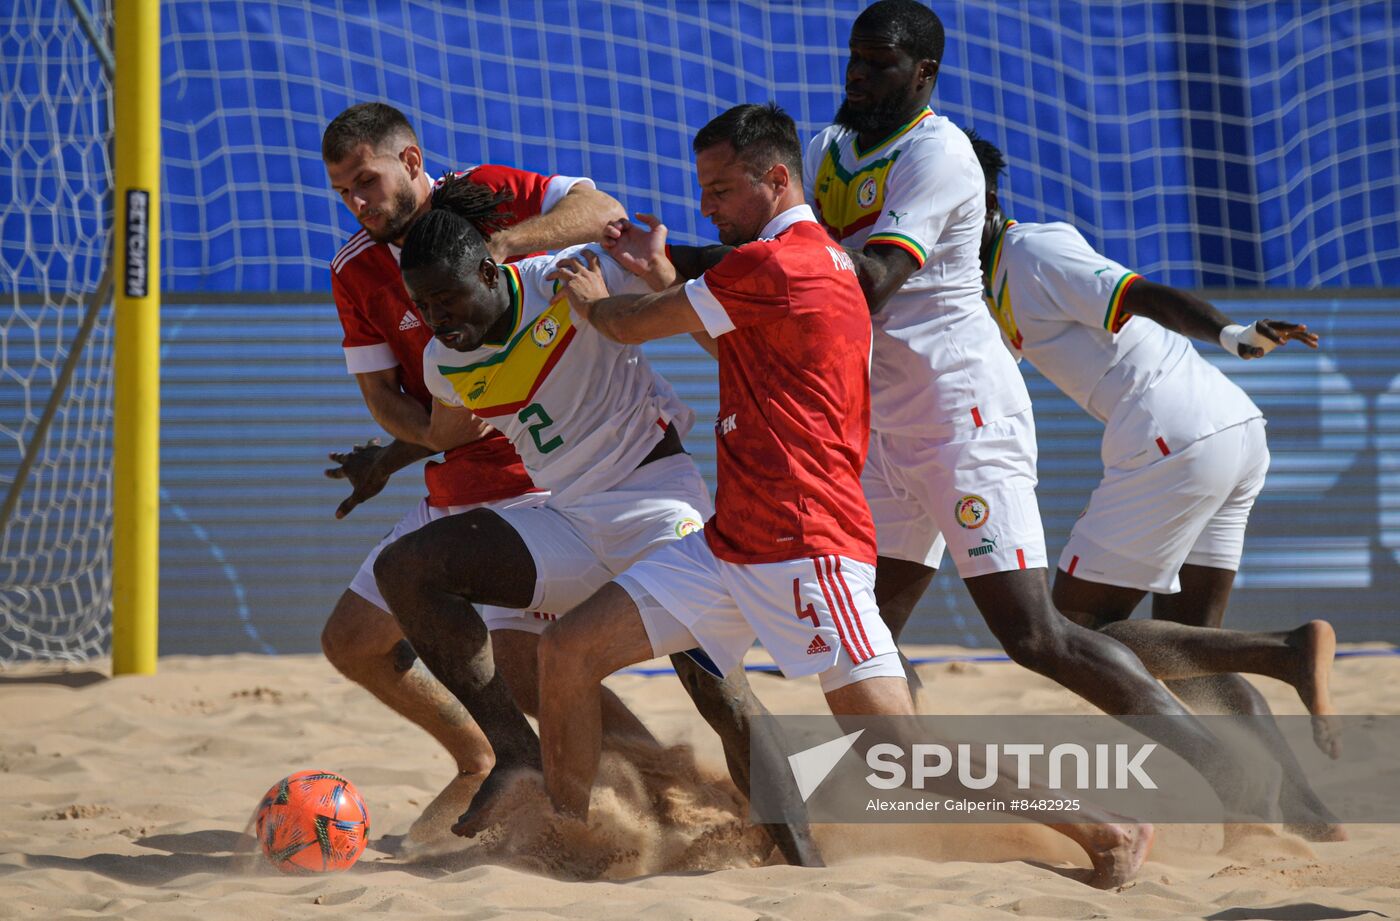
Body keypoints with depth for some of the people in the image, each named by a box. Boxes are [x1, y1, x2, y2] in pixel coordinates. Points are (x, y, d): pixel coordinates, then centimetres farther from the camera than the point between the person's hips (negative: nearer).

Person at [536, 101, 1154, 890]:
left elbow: (634, 325, -1)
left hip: (806, 549, -10)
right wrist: (664, 279, 36)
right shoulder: (821, 258, 20)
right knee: (568, 654, 2)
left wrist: (592, 299, 21)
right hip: (733, 545, 10)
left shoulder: (774, 262, -11)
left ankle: (1108, 831, -4)